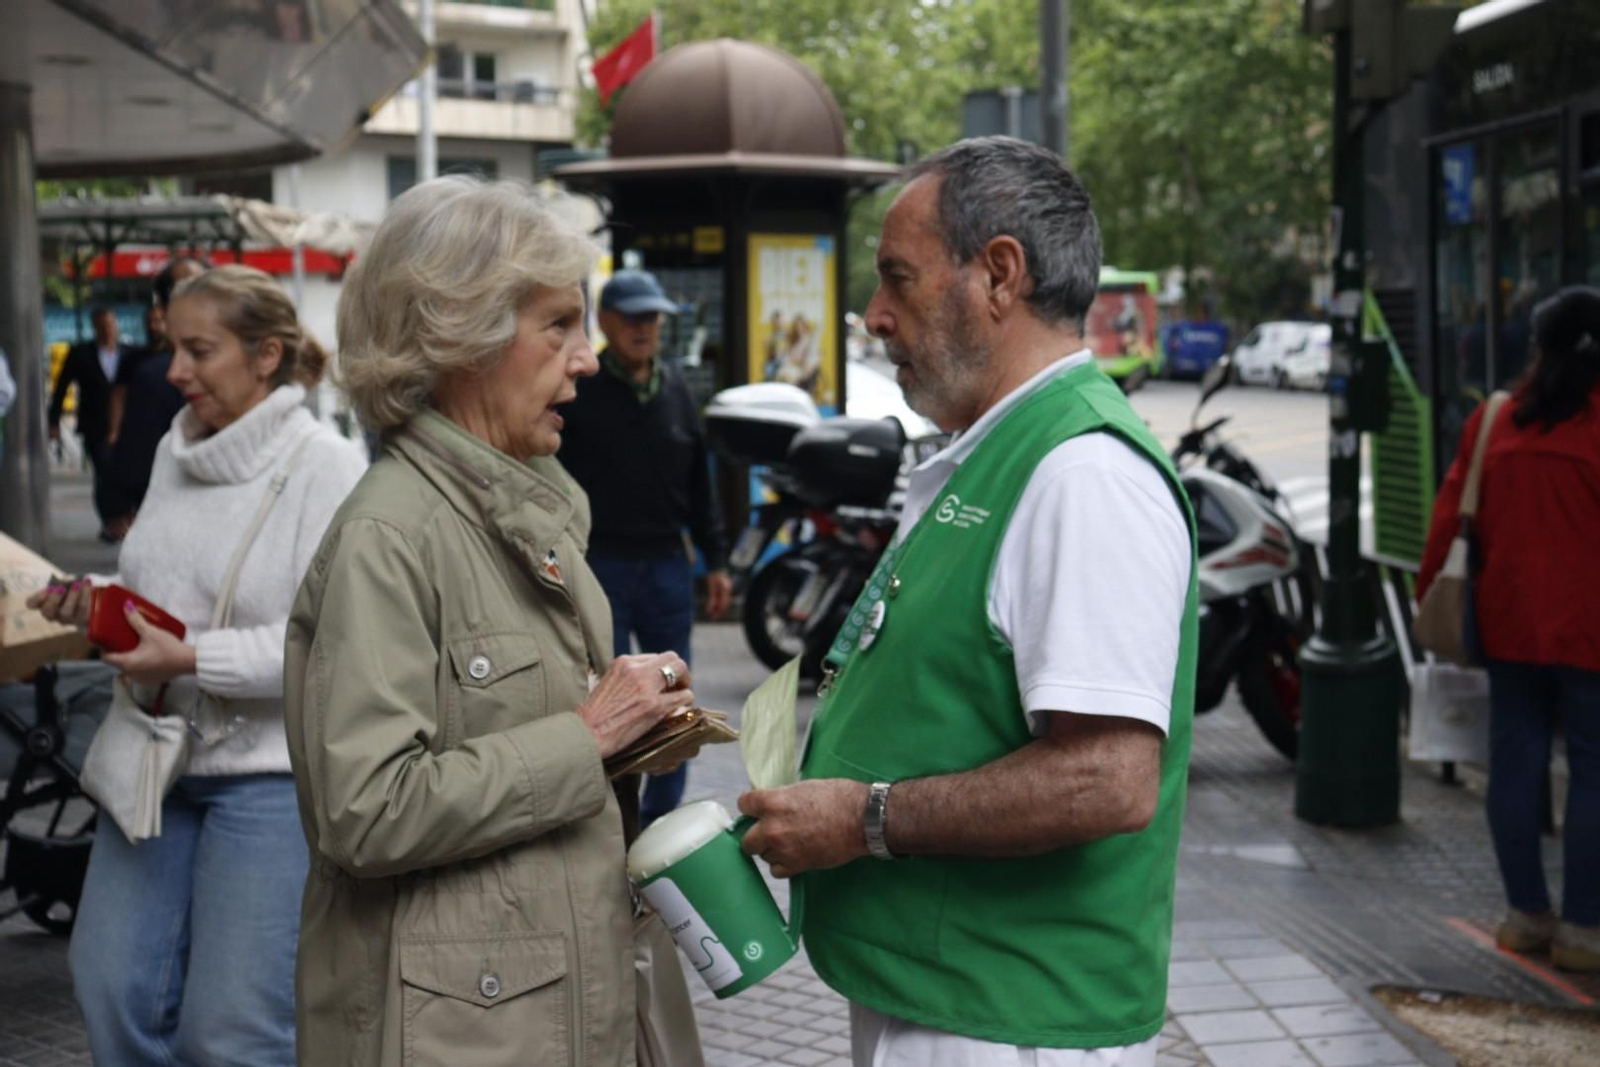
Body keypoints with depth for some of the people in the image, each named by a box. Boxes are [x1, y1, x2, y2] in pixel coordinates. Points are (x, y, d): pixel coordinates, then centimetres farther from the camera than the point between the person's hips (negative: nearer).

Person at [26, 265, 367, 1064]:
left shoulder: (326, 467, -12)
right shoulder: (175, 453, 11)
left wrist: (192, 659, -22)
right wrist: (96, 601, 2)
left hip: (272, 767, -7)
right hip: (160, 756, 7)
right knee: (113, 989, 7)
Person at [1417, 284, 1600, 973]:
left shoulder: (1496, 419, 5)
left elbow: (1451, 514, 6)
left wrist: (1431, 596, 13)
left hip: (1510, 623, 5)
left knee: (1516, 762, 11)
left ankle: (1526, 913, 19)